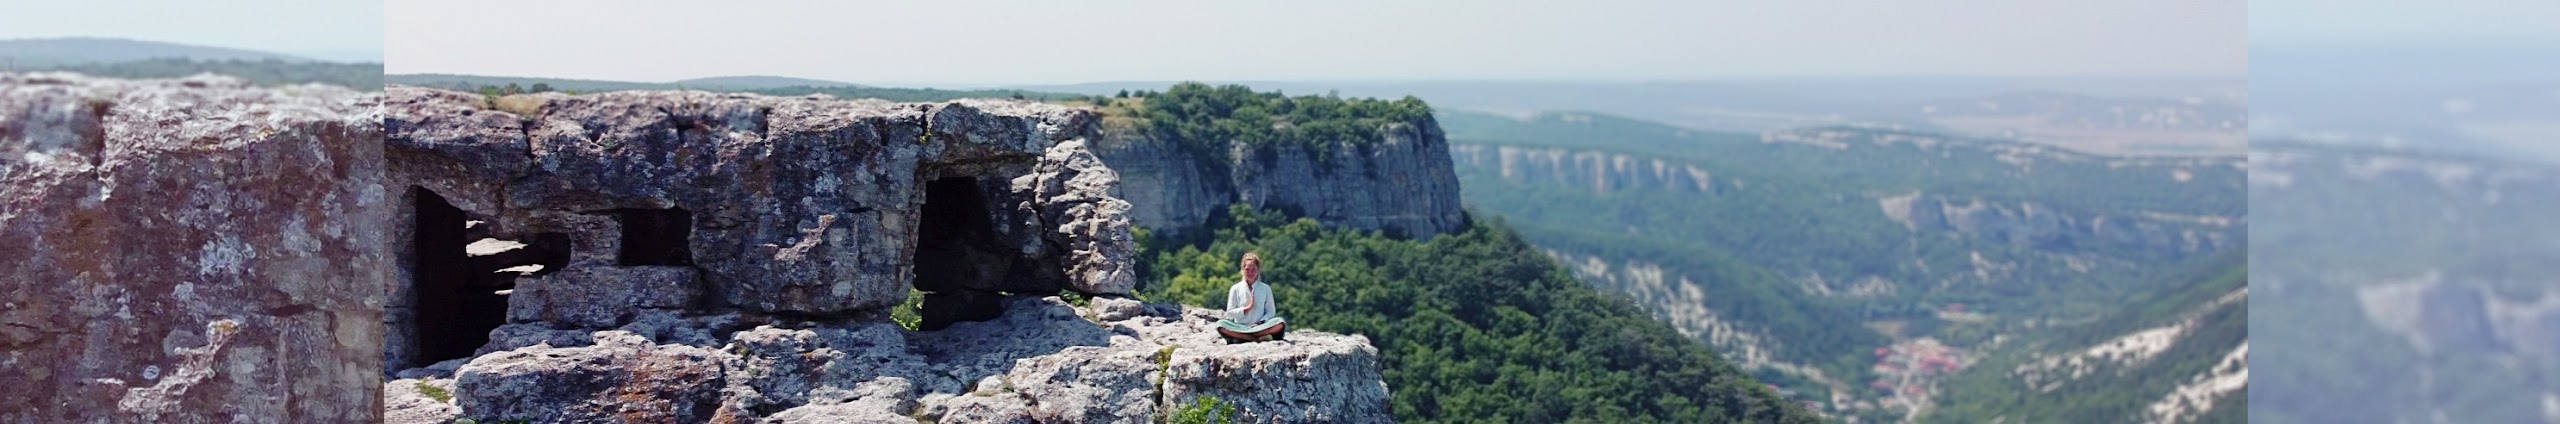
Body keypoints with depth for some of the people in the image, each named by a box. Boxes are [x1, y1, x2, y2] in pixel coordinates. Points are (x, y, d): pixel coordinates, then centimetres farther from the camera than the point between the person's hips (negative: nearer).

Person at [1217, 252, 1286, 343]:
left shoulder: (1265, 288, 11)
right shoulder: (1235, 289, 9)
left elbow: (1271, 311, 8)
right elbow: (1230, 313, 4)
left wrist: (1260, 324, -11)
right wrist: (1248, 308, -9)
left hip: (1260, 326, 1)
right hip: (1240, 328, 0)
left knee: (1280, 323, -30)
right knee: (1221, 324, -32)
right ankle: (1258, 338, -35)